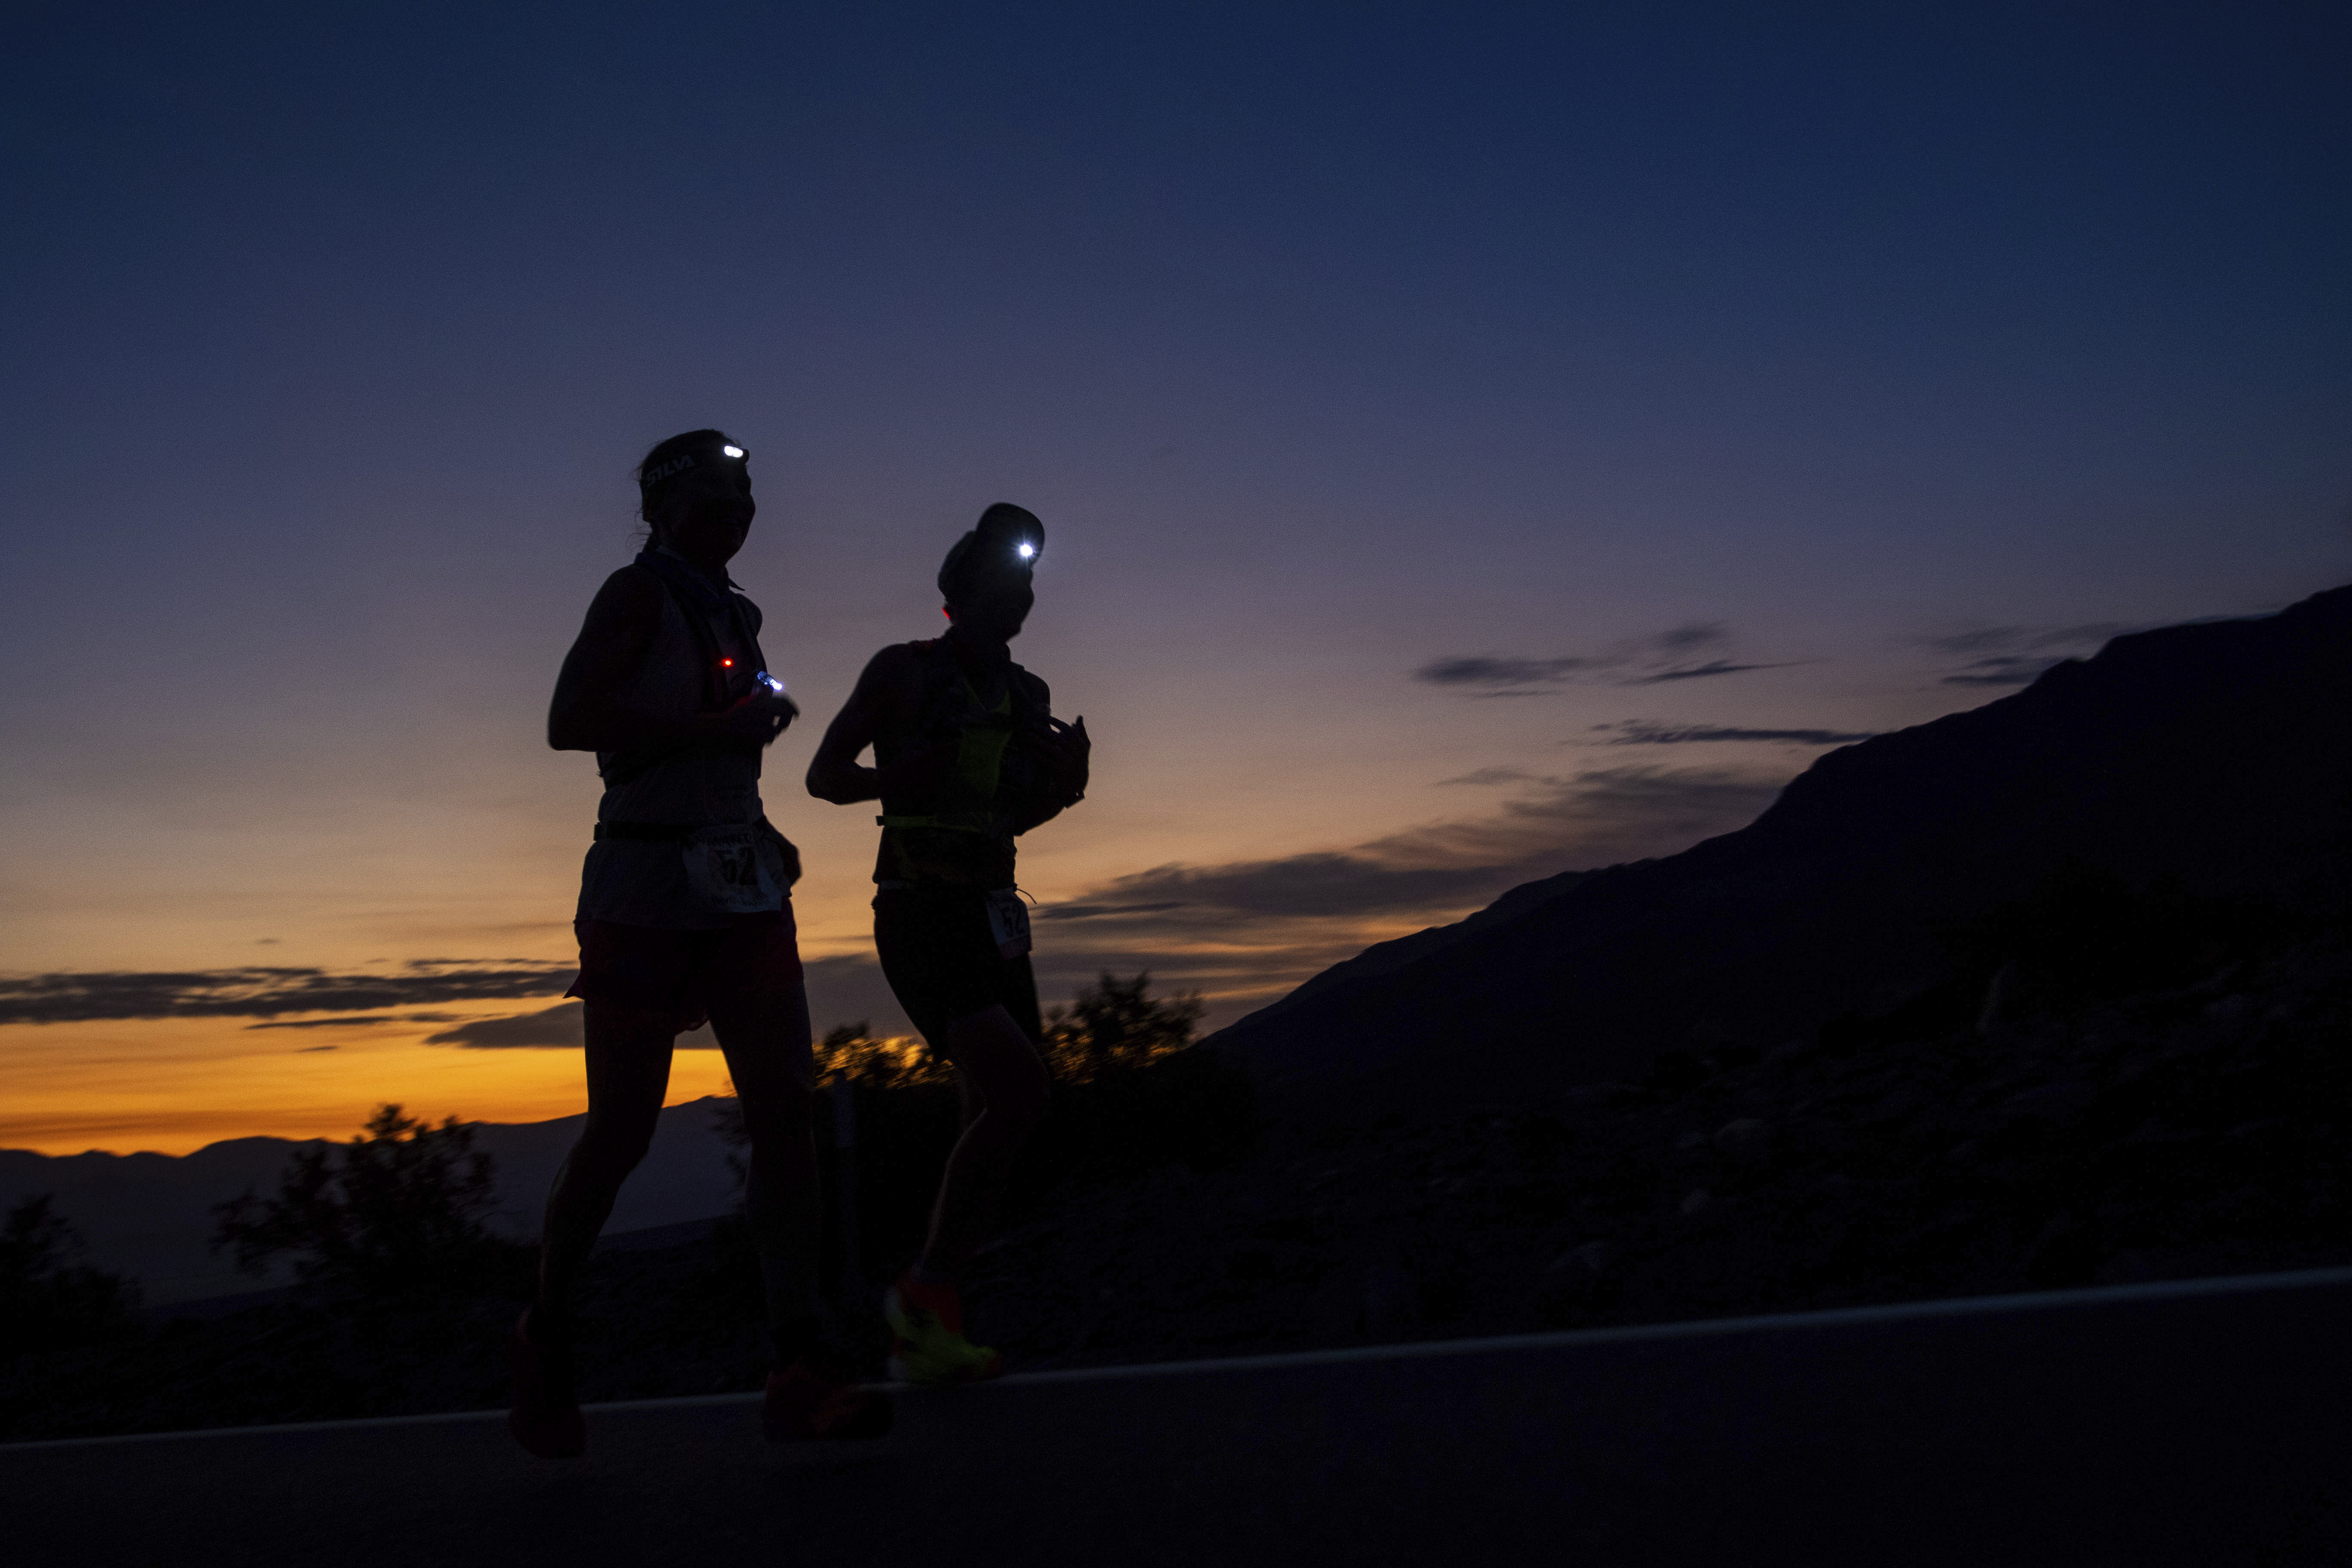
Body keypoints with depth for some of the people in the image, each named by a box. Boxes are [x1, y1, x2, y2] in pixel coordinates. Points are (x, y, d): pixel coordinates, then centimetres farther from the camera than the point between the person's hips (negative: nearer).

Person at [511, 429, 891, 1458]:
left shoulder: (731, 613, 20)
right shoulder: (639, 594, -2)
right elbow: (570, 724, -14)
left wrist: (765, 835, 14)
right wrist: (718, 728, -15)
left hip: (744, 888, 7)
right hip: (649, 889, -7)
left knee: (786, 1111, -6)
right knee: (620, 1132, -1)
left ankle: (801, 1370, -8)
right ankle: (545, 1336, 22)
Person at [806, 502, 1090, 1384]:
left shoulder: (1026, 696, 14)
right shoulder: (903, 670, -2)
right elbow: (824, 777, 3)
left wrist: (1068, 781, 0)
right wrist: (910, 774, -17)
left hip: (991, 921, 7)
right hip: (919, 919, -7)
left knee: (994, 1125, 0)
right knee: (1021, 1093, -22)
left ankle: (923, 1337, 8)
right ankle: (926, 1290, -10)